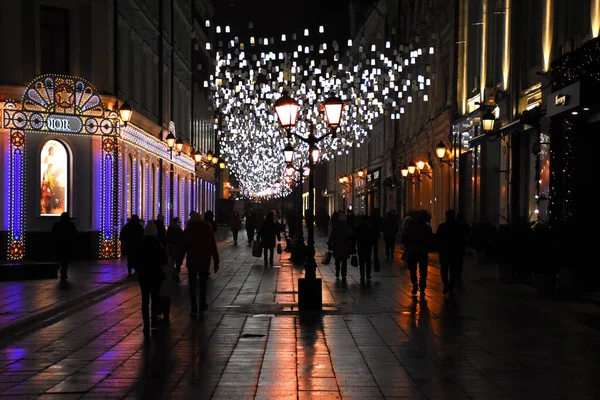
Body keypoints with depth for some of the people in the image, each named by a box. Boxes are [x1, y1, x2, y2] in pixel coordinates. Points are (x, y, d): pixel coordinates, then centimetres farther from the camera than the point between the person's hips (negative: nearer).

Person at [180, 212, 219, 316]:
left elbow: (183, 247, -1)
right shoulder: (208, 230, 1)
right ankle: (202, 304, 28)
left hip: (191, 261, -1)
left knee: (192, 285, 0)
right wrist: (216, 262, 1)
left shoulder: (188, 231, -2)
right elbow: (213, 248, -1)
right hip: (205, 261, 1)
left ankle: (194, 309, -8)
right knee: (202, 283, 19)